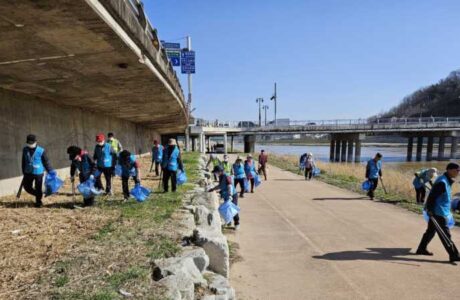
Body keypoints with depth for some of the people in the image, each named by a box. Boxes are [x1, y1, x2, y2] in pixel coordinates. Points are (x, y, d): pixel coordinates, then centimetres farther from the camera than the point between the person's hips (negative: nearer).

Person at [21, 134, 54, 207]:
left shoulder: (41, 151, -11)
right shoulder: (25, 150, 2)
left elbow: (46, 161, -4)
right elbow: (23, 162, 13)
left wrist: (50, 171, -4)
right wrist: (24, 172, 17)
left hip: (38, 172, -4)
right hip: (28, 172, 4)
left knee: (38, 188, 3)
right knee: (27, 187, 10)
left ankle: (38, 202, 21)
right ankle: (38, 195, 35)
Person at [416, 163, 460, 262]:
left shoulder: (447, 181, 11)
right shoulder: (442, 182, -20)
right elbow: (432, 196, -22)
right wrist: (430, 209, -22)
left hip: (442, 212, 10)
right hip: (439, 213, -10)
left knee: (430, 231, 17)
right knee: (445, 235, -3)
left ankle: (421, 249, 27)